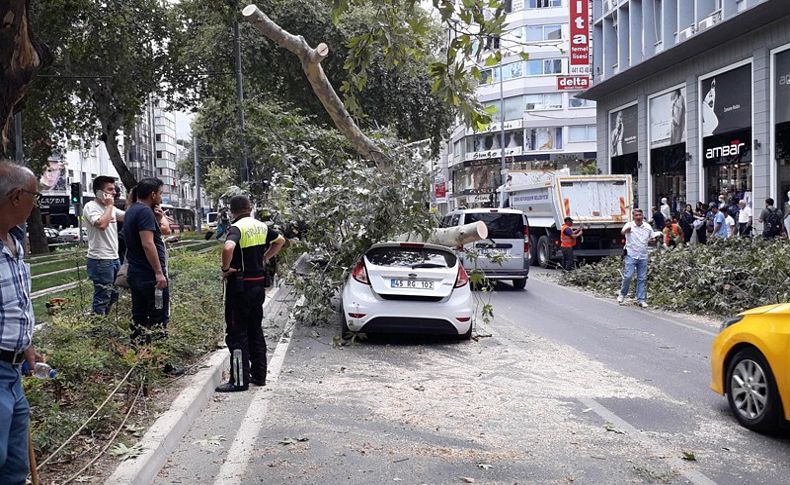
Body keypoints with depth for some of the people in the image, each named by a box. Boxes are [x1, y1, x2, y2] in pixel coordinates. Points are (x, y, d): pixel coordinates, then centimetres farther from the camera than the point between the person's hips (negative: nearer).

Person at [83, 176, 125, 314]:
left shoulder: (110, 208, 14)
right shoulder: (91, 207, -11)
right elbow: (101, 224, -27)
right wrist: (109, 205, -15)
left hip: (114, 258, 9)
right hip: (100, 261, -9)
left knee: (113, 297, 16)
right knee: (102, 299, -6)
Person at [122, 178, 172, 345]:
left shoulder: (132, 210, 16)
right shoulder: (145, 211, -15)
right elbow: (148, 244, -24)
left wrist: (160, 216, 9)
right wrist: (159, 273, -23)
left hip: (135, 273, 10)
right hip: (150, 275, -10)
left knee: (139, 317, 13)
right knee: (159, 318, -5)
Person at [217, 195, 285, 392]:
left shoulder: (237, 228, -14)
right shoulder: (261, 226, 8)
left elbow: (228, 247, -34)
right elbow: (280, 240, 25)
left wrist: (226, 268, -19)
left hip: (240, 285, -7)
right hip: (259, 283, 7)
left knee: (237, 332, -1)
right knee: (255, 329, 15)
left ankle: (239, 380, 0)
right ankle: (259, 375, 21)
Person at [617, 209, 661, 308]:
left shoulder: (648, 227, 7)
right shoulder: (629, 225, -7)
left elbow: (652, 238, 19)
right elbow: (622, 232, -29)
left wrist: (651, 240, -6)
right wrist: (626, 230, -54)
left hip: (643, 257, 4)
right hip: (631, 255, -4)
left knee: (642, 278, 5)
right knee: (628, 276, -9)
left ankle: (641, 299, 12)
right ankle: (622, 294, 13)